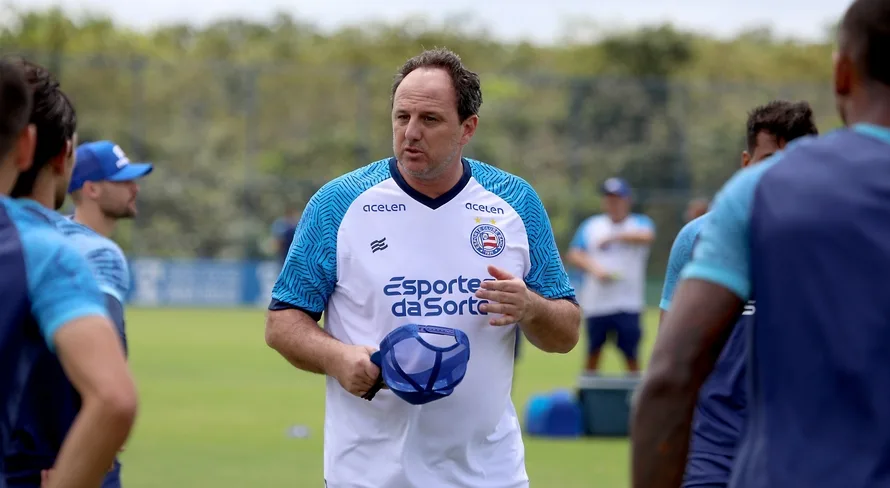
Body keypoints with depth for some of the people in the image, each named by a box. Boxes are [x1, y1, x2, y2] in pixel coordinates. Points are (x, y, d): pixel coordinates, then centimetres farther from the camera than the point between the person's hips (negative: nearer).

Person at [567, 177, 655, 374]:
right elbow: (574, 255, 7)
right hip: (595, 304, 3)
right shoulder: (591, 225, 13)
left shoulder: (639, 223, 6)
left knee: (631, 355, -5)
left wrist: (614, 237, -18)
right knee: (593, 351, 8)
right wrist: (594, 268, -10)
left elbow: (647, 236, -18)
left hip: (628, 305, -3)